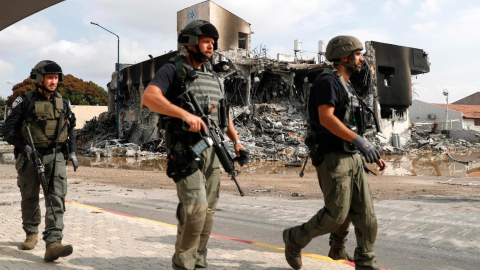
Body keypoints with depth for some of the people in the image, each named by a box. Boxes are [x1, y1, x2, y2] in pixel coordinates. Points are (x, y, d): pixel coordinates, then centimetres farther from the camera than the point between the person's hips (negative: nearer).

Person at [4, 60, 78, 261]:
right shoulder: (25, 101, -4)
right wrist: (22, 145, -20)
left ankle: (53, 244, -21)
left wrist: (72, 152, 10)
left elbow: (70, 129, 18)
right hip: (30, 156, -1)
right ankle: (31, 234, 34)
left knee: (56, 198, -13)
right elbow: (9, 129, -5)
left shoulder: (63, 103, 8)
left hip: (56, 156, 2)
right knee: (30, 198, 11)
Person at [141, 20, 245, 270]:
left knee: (208, 209, 7)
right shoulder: (173, 70, -5)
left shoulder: (212, 76, 17)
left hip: (211, 150, 7)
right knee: (196, 207, -16)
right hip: (184, 150, -7)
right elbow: (149, 98, -21)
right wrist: (185, 114, -30)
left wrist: (236, 141, 13)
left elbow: (223, 111, 24)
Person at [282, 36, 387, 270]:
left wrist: (372, 153, 16)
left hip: (351, 157, 9)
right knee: (336, 215, -5)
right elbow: (326, 118, -24)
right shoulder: (327, 81, -10)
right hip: (331, 158, -9)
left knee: (365, 213, 3)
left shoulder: (347, 87, 19)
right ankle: (294, 239, 17)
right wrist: (360, 142, -28)